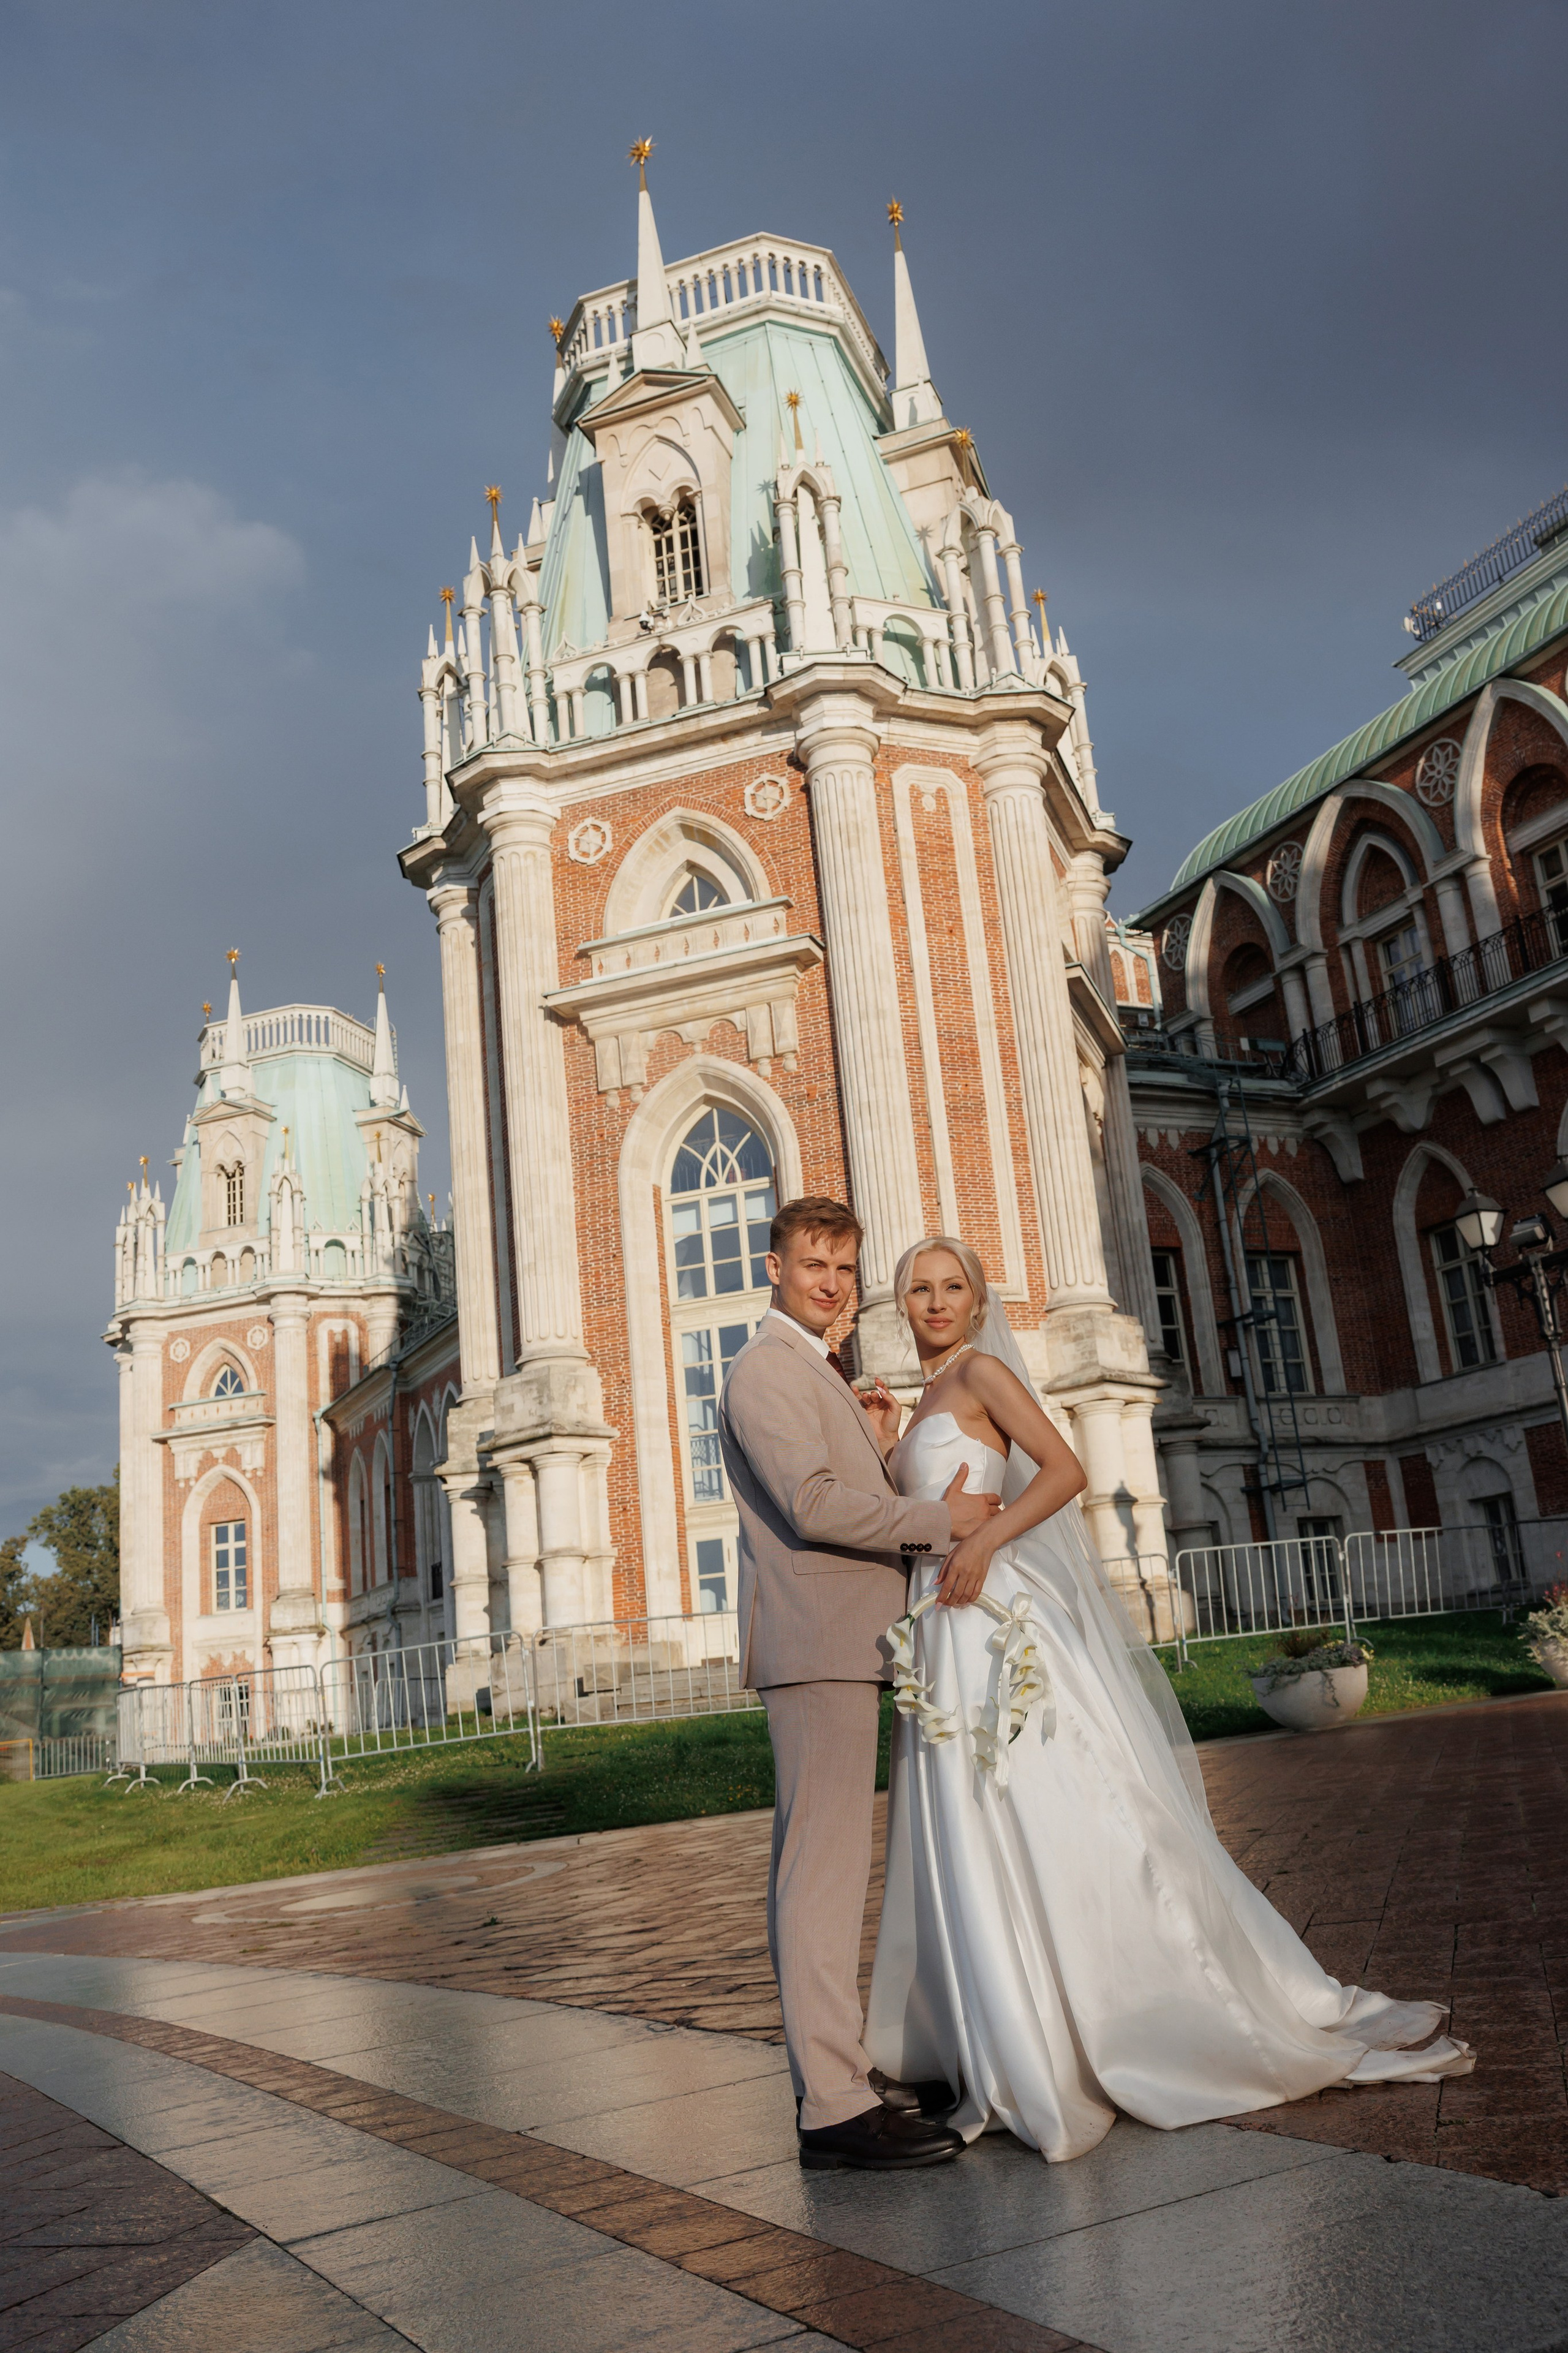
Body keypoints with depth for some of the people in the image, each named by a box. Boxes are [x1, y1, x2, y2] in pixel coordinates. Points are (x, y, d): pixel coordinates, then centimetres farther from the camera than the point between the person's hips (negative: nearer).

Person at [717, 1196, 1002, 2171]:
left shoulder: (819, 1371, 22)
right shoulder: (767, 1369, -10)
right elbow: (811, 1505, -21)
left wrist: (879, 1450, 5)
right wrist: (945, 1520, -13)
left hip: (844, 1644, 10)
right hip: (818, 1646, -10)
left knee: (822, 1864, 13)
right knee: (825, 1864, -10)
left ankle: (838, 2071, 21)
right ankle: (836, 2106, -7)